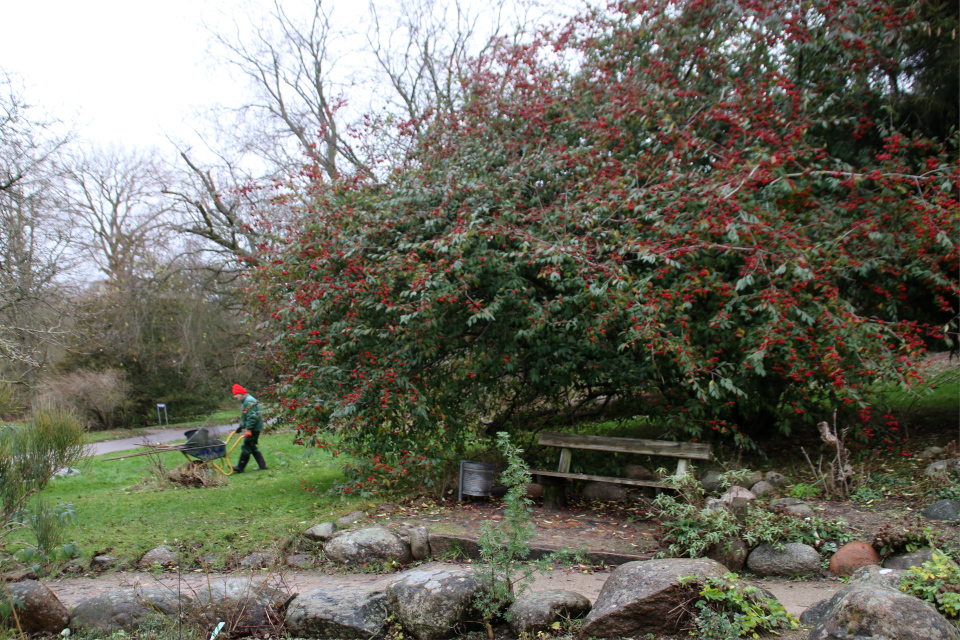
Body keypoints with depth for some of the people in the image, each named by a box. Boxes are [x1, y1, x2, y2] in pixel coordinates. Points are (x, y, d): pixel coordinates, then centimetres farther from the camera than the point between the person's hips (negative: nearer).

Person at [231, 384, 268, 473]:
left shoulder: (249, 401, -18)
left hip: (253, 429, -11)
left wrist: (248, 429, -26)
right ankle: (262, 466, 14)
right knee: (252, 448, 12)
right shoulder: (245, 401, 18)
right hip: (251, 428, 11)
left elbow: (252, 417, -25)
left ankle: (240, 468, 1)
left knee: (246, 447, -5)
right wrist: (240, 426, 26)